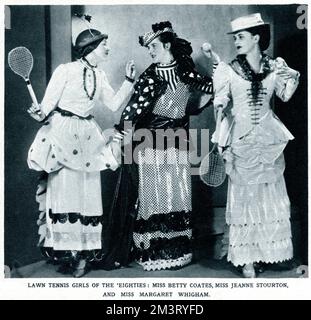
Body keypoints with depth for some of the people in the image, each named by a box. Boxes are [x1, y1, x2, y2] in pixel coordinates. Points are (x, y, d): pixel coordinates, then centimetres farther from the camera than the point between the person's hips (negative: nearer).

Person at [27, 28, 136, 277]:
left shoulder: (99, 75, 11)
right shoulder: (66, 70, -6)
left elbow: (115, 104, 11)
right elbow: (49, 103, -9)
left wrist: (129, 80, 4)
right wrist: (40, 114, -29)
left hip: (87, 136, 6)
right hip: (63, 133, -5)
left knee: (87, 192, 3)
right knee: (64, 190, -3)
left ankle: (84, 253, 10)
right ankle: (66, 252, 7)